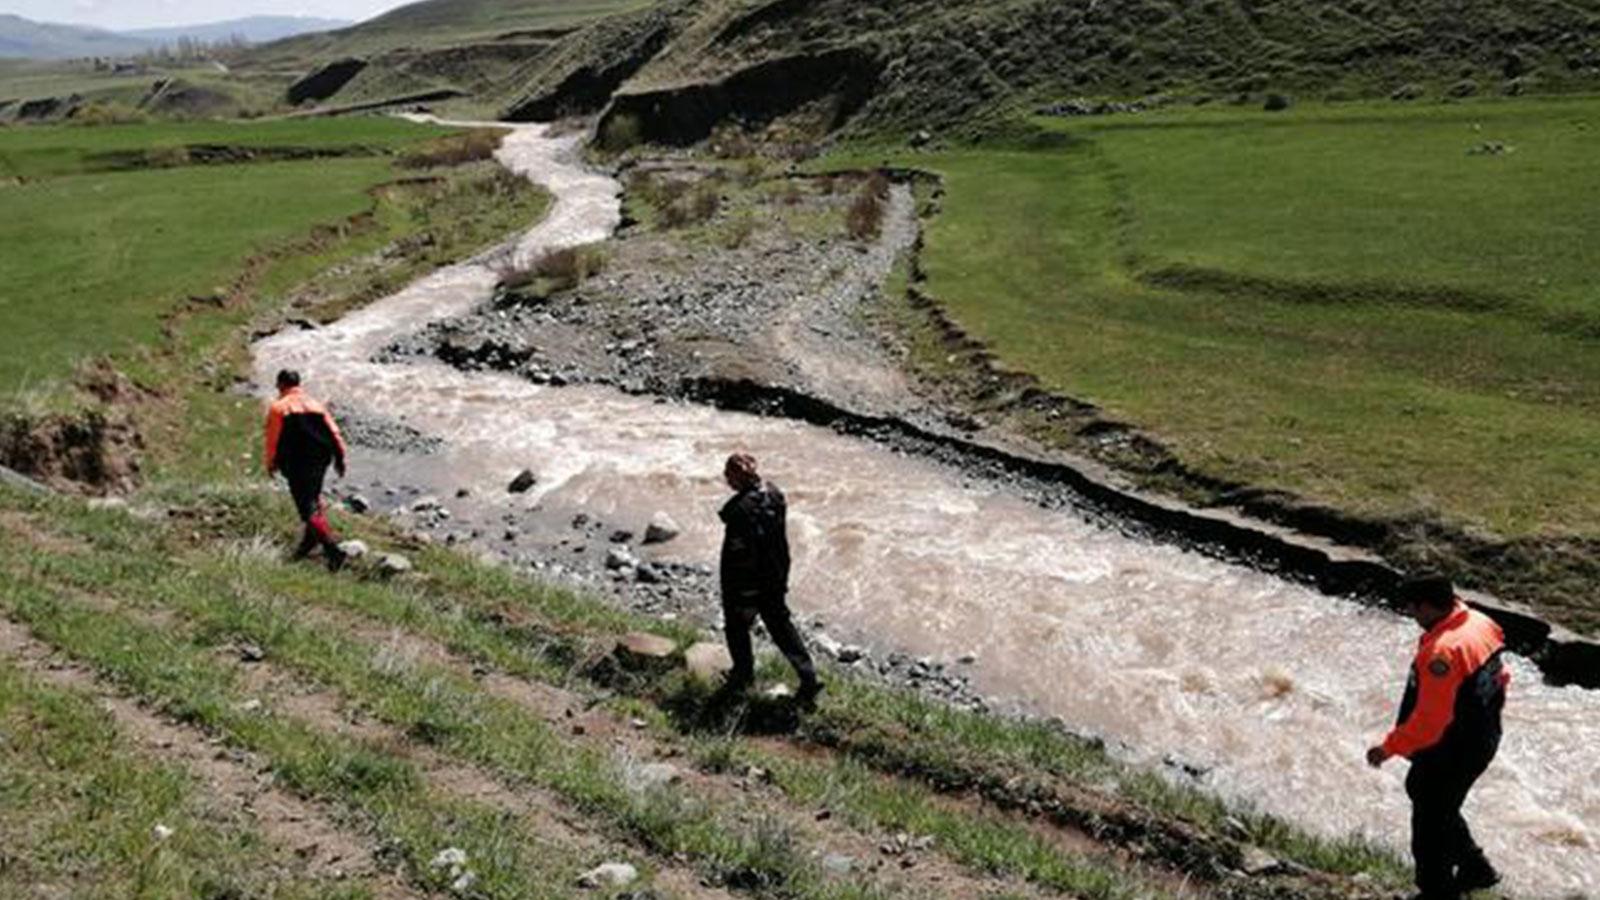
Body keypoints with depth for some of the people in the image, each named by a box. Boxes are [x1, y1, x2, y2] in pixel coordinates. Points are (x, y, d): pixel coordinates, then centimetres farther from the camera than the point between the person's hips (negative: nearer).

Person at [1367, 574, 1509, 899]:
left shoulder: (1442, 651, -31)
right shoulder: (1481, 623, -3)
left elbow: (1429, 720, -29)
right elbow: (1499, 677, 12)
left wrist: (1389, 748, -18)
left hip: (1449, 752, -9)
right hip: (1482, 738, 9)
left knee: (1431, 822, 9)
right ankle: (1475, 868, 38)